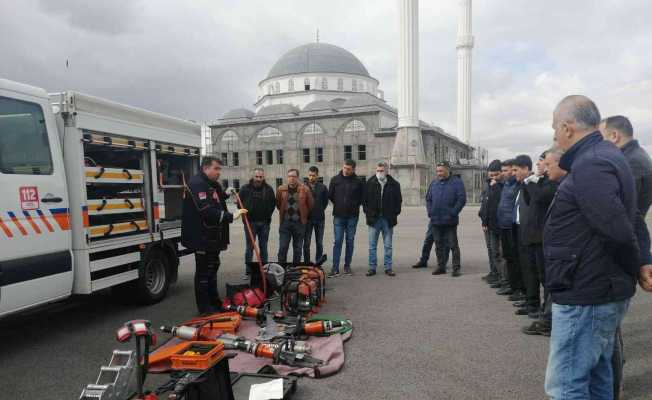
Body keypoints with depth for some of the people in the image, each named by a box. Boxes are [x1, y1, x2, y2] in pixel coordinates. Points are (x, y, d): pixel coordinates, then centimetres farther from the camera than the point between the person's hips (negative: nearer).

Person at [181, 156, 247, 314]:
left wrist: (225, 194, 6)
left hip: (213, 237, 10)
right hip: (202, 238, -10)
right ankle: (204, 308, 10)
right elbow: (207, 212, -29)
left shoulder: (214, 185, 14)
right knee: (204, 272, -1)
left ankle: (215, 302, 30)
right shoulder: (197, 184, -19)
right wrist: (231, 216, -29)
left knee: (213, 268, 18)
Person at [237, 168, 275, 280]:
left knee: (263, 247, 10)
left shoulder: (268, 189, 2)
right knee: (249, 247, 2)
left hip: (264, 223, 2)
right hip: (250, 222, -2)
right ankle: (247, 271, 9)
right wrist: (245, 216, -3)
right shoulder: (245, 188, -3)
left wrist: (268, 215, 2)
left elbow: (273, 203, 10)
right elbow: (240, 203, 3)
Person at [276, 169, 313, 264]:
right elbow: (278, 204, 14)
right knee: (282, 247, -1)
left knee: (298, 249, 8)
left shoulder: (305, 190, -5)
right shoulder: (281, 189, 0)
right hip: (285, 222, 1)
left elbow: (310, 205, 4)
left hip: (299, 223, -1)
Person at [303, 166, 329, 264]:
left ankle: (318, 263, 18)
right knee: (306, 243, 3)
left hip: (319, 219, 1)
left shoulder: (322, 187, 1)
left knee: (319, 243, 8)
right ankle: (307, 264, 12)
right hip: (307, 219, -1)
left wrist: (320, 210, 3)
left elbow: (325, 201, 10)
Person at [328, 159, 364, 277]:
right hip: (338, 216, 0)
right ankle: (335, 268, -2)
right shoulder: (335, 179, 1)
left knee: (350, 242, 7)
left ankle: (347, 266, 18)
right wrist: (338, 204, 9)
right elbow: (330, 195, 11)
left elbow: (362, 197, 11)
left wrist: (355, 205, 4)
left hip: (352, 216, 1)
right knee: (337, 241, -4)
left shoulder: (358, 182, 0)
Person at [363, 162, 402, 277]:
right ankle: (372, 268, 13)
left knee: (388, 246, 8)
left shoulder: (394, 184, 2)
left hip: (388, 219, 0)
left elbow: (398, 200, 8)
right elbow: (364, 200, 7)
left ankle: (388, 268, 16)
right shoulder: (370, 183, 2)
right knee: (372, 246, 5)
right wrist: (368, 212, -2)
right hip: (374, 219, 0)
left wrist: (395, 214, -1)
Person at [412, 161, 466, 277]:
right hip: (435, 221, 5)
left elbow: (462, 199, -9)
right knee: (439, 245, 11)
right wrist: (430, 212, 4)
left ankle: (456, 268, 6)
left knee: (452, 245, -1)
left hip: (450, 221, -5)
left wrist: (453, 213, -14)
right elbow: (428, 199, 16)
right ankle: (441, 266, 21)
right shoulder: (434, 183, 11)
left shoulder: (457, 182, -3)